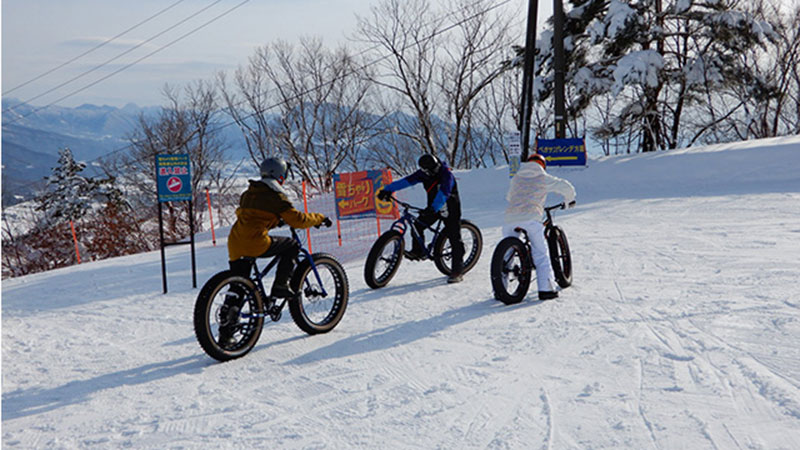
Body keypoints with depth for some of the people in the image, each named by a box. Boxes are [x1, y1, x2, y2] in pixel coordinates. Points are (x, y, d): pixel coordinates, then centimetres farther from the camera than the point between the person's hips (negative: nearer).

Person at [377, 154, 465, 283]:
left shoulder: (446, 175, -26)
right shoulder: (423, 173, -7)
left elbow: (443, 194, -40)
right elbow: (407, 181, -13)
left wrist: (432, 209, -54)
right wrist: (388, 189, -22)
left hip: (450, 209, -6)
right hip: (433, 207, 6)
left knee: (454, 239, -7)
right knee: (418, 225, -10)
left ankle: (457, 271, -2)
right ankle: (418, 251, 10)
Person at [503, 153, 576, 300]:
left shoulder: (517, 177, 24)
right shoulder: (544, 178, 13)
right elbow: (566, 187, 15)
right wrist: (570, 200, 35)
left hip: (510, 218, 4)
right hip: (531, 218, -4)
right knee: (541, 253, 3)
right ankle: (546, 288, -2)